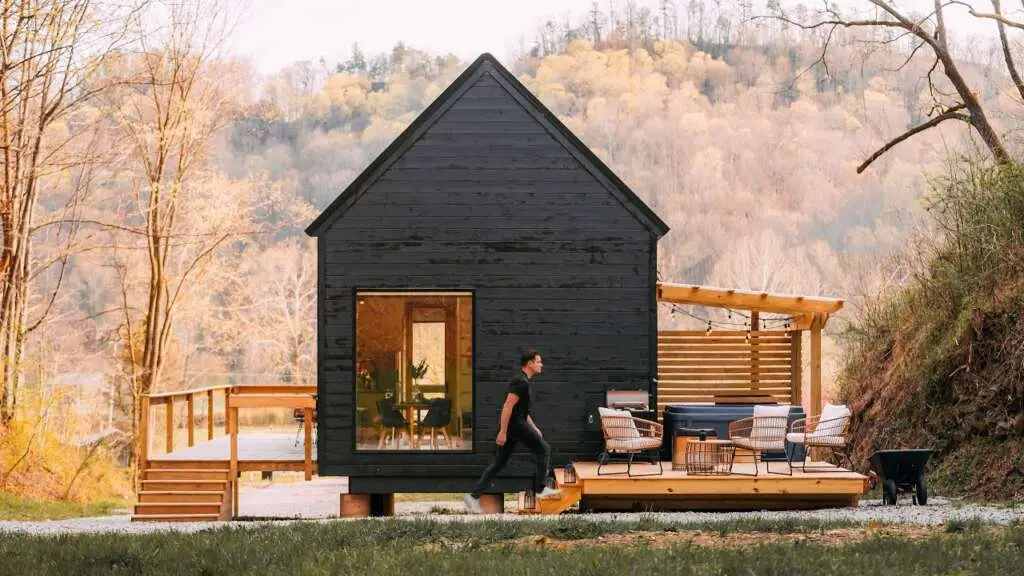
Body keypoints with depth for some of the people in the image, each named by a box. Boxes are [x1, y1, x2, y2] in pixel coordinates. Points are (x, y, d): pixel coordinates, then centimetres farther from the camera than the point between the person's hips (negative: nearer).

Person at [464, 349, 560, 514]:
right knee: (543, 449, 2)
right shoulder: (521, 382, -15)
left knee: (499, 463, 9)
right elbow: (508, 406, -22)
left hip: (510, 425, 10)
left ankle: (474, 496, 5)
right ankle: (540, 489, 5)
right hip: (515, 424, -10)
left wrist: (534, 428, 28)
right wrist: (503, 432, -24)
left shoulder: (522, 380, 18)